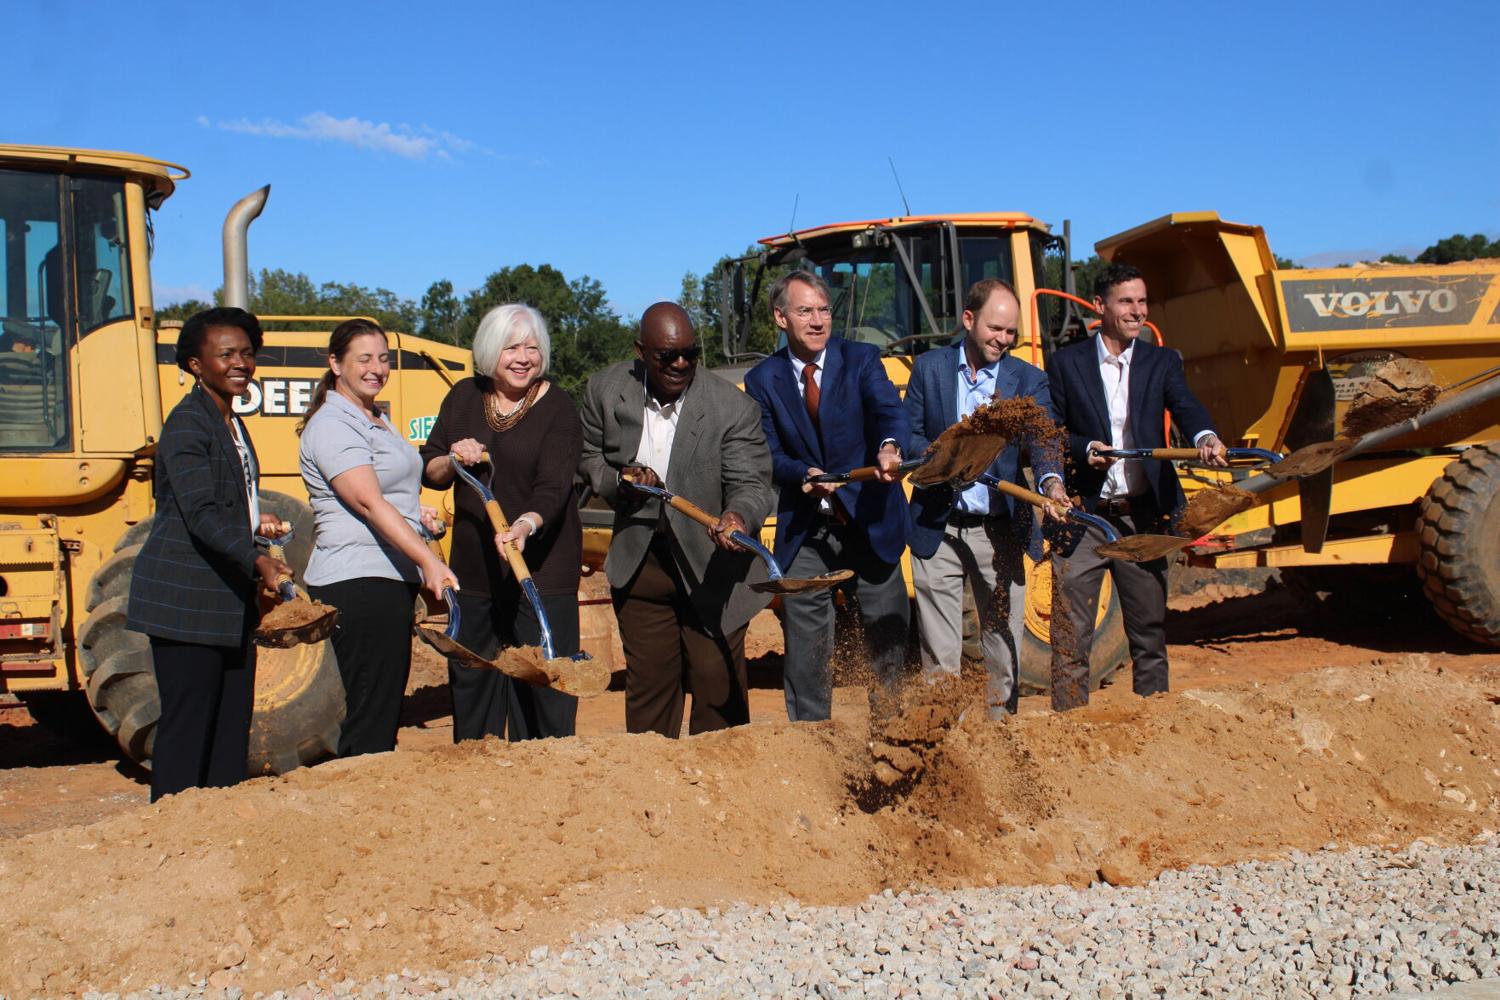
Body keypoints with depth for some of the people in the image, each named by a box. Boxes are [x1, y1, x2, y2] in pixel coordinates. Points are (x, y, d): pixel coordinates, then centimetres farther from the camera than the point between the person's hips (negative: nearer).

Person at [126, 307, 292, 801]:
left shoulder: (233, 425, 17)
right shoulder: (187, 423, -12)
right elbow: (200, 514, -23)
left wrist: (255, 522, 8)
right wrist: (257, 562, -33)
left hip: (230, 601, 9)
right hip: (185, 600, -9)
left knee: (233, 725, 12)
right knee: (187, 724, -5)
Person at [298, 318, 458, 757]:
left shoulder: (377, 420, 17)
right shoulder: (332, 425, -12)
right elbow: (368, 503, -25)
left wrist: (416, 512, 13)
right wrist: (428, 560, -33)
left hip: (393, 579, 10)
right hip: (358, 584, -10)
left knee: (388, 703, 14)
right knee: (370, 716, -8)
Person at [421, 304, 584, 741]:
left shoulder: (558, 408, -7)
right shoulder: (464, 398, 7)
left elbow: (553, 486, -19)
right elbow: (428, 472, 12)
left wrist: (526, 524, -38)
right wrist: (452, 460, -10)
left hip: (541, 567, -5)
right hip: (473, 567, 5)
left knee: (541, 683, -3)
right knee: (470, 679, 13)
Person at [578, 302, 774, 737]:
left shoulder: (732, 407, -16)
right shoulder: (607, 390, -5)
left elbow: (751, 484, -16)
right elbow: (589, 458, 10)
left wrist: (739, 516, -40)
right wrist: (619, 479, -13)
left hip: (711, 566, -3)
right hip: (639, 564, 3)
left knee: (719, 684, 2)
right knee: (647, 682, 15)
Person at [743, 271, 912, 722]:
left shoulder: (862, 359, -2)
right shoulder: (762, 380, 2)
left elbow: (889, 409, -20)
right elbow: (769, 455, -2)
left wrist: (890, 446, -43)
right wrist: (805, 474, -23)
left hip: (869, 521, 0)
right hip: (804, 532, 1)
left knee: (889, 634, 9)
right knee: (805, 647, 7)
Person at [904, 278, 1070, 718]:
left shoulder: (1028, 380, 3)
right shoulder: (929, 368, 4)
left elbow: (1043, 438, -12)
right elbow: (907, 435, 4)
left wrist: (1052, 483, -32)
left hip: (999, 530, 0)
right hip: (937, 529, 0)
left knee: (1004, 639, 7)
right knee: (938, 647, 5)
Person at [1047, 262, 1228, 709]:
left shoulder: (1162, 362, 8)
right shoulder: (1066, 363, 4)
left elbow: (1185, 406, -10)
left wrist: (1205, 437, -32)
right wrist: (1084, 449, -17)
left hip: (1143, 516, 2)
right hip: (1082, 516, -2)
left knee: (1150, 632, 11)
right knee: (1070, 636, -1)